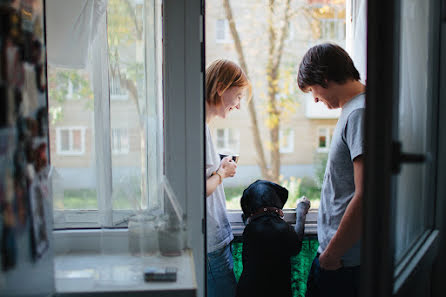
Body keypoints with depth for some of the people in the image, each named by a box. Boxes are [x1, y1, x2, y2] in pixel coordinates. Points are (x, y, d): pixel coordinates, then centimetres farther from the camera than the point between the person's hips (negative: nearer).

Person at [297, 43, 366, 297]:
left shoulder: (360, 114, -19)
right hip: (335, 250, 9)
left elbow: (365, 197, -26)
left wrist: (332, 254, -17)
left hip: (343, 260, -9)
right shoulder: (353, 110, 13)